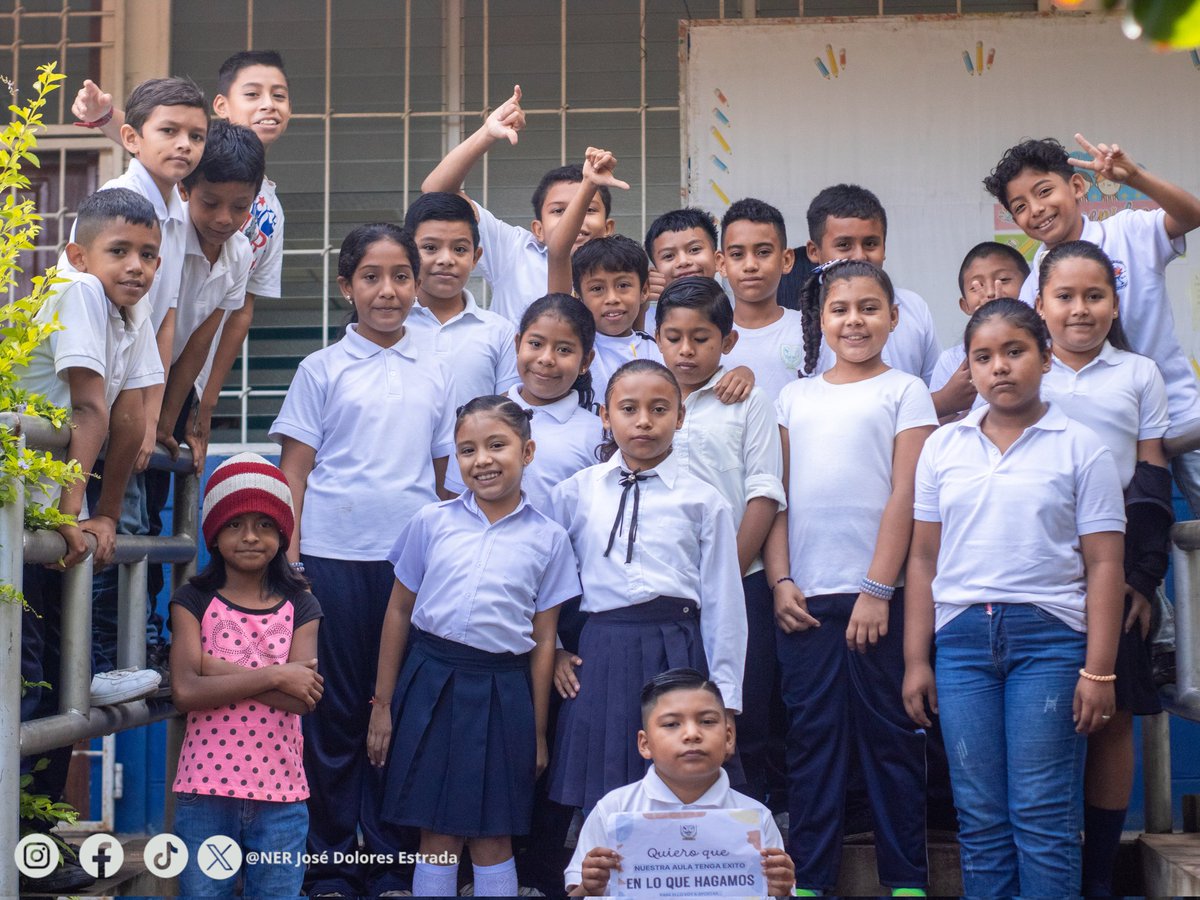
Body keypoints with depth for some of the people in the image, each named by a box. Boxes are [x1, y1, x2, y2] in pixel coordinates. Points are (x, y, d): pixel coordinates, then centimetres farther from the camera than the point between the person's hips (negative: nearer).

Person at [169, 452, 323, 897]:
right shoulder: (193, 602, 2)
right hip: (205, 791, -1)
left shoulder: (300, 607, 4)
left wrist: (218, 668, -15)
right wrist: (272, 676, -17)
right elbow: (185, 690, -13)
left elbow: (301, 698, -10)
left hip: (280, 793, 1)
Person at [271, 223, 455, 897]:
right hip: (334, 556, -2)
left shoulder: (435, 375, 11)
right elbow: (295, 472, 3)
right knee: (337, 711, 3)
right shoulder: (323, 370, 4)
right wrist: (290, 558, -5)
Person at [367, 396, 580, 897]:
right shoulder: (432, 523, 1)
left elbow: (543, 640, 4)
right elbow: (399, 612, 7)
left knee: (493, 839, 7)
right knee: (438, 837, 6)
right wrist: (382, 705, 6)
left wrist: (537, 732, 4)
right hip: (432, 684, 1)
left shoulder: (548, 539, 1)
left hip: (503, 691, 0)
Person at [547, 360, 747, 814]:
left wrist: (725, 702, 2)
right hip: (600, 656, 1)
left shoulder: (704, 502, 4)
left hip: (676, 654, -1)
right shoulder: (575, 493, 8)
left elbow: (722, 604, 4)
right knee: (601, 807, 4)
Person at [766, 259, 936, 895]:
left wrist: (877, 591, -12)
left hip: (877, 593, -3)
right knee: (812, 735, 6)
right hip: (805, 597, 3)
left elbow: (904, 497, -5)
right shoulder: (796, 398, 13)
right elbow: (778, 495, 11)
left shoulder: (904, 391, 3)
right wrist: (780, 580, 0)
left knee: (888, 734, 3)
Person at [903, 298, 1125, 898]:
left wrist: (1098, 671, -8)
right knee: (979, 820, 5)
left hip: (1050, 635, -3)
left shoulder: (1079, 448, 2)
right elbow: (924, 558, 11)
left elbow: (1103, 564, -1)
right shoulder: (943, 448, 10)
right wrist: (916, 661, 7)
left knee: (1042, 816, -4)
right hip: (961, 636, 3)